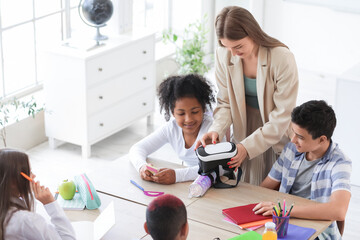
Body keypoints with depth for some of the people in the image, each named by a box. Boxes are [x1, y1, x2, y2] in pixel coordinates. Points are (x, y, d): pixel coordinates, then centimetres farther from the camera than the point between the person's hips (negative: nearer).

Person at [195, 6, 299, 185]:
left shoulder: (282, 59, -22)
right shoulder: (224, 55, -10)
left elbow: (282, 117, -19)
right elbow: (225, 103, -1)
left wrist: (248, 146, -25)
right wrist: (216, 130, -21)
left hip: (277, 137, -3)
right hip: (244, 129, 3)